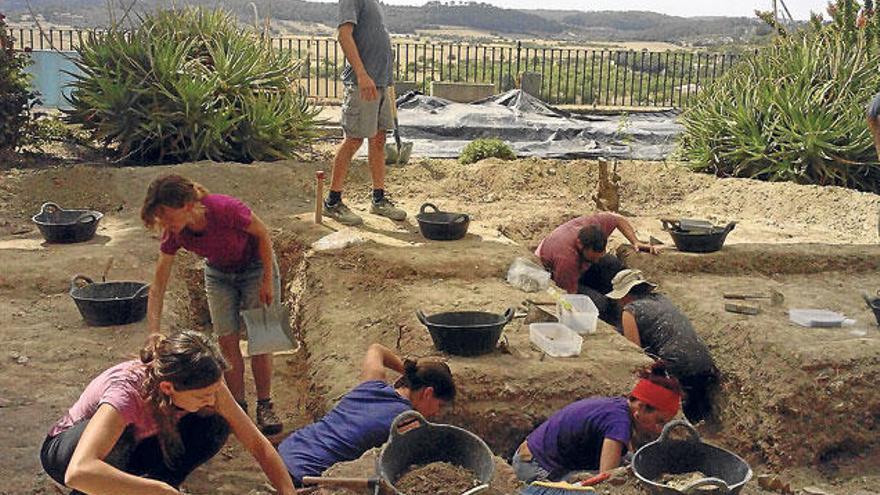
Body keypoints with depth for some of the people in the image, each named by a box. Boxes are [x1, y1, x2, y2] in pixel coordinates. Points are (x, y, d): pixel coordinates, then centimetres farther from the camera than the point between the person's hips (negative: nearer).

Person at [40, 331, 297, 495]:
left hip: (132, 450, 5)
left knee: (215, 427, -19)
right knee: (119, 438, -40)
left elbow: (257, 443, -16)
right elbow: (78, 472, -54)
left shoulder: (204, 385, -24)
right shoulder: (126, 392, -40)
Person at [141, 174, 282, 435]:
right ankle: (238, 407, 14)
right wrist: (154, 334, -28)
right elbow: (158, 287, -19)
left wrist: (268, 281, -16)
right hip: (219, 274, 4)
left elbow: (262, 234, -20)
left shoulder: (226, 209, -38)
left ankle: (264, 406, 11)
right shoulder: (174, 235, -25)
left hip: (256, 266, -3)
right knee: (227, 342, 0)